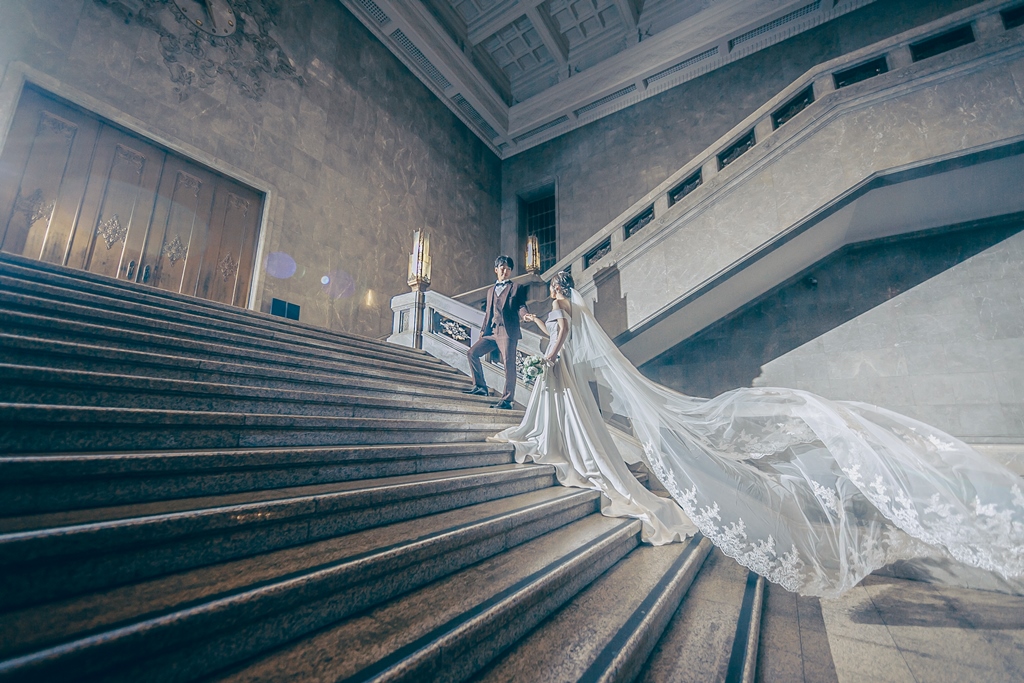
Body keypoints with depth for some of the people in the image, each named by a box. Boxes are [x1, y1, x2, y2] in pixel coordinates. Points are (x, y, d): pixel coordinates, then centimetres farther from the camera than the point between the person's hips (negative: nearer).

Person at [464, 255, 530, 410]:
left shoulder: (517, 287, 10)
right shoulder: (490, 291, 26)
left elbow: (521, 306, -2)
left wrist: (525, 314, -25)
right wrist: (483, 330, 16)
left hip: (508, 331, -6)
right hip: (492, 332, 6)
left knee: (509, 365, -12)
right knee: (472, 352, 0)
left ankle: (507, 400, -7)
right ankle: (480, 386, 10)